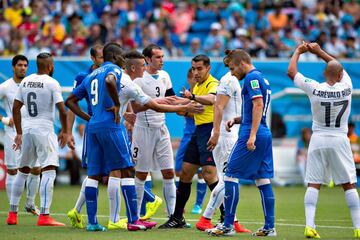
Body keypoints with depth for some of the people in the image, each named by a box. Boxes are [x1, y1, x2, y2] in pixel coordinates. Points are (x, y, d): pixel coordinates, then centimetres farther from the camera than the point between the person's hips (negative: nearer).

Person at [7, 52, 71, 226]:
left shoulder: (25, 82, 9)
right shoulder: (52, 83, -8)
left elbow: (15, 108, 12)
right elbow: (62, 110, -12)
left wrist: (19, 133, 19)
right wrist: (64, 131, 3)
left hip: (26, 130, 6)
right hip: (44, 130, -6)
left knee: (23, 171, 17)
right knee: (49, 171, -7)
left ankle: (12, 214, 21)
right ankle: (44, 216, -17)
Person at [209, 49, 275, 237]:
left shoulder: (251, 78, -9)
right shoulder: (261, 79, 20)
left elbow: (258, 105, -20)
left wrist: (252, 135, -25)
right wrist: (236, 120, 15)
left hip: (253, 134, -10)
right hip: (265, 134, 10)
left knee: (230, 176, -5)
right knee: (263, 181, 9)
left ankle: (228, 226, -4)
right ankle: (269, 227, 7)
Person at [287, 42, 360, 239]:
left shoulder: (314, 89, -9)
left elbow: (291, 72, 3)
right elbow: (339, 67, 15)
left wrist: (298, 51, 17)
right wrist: (319, 52, 21)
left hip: (318, 140, 0)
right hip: (340, 140, 0)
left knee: (313, 184, 2)